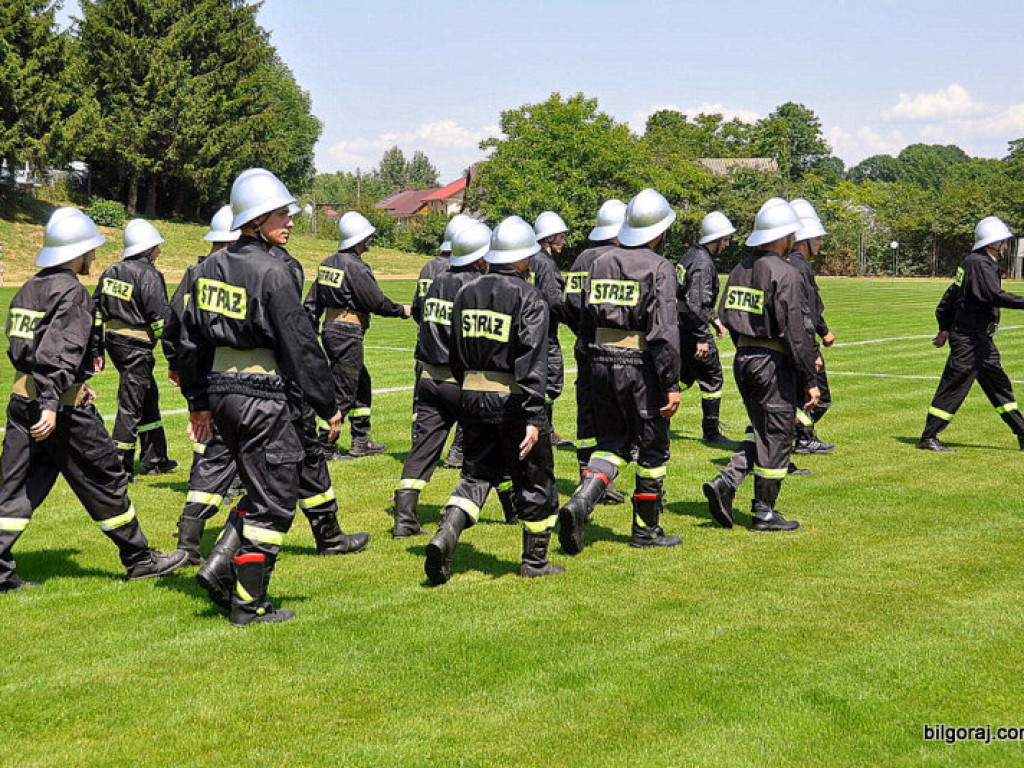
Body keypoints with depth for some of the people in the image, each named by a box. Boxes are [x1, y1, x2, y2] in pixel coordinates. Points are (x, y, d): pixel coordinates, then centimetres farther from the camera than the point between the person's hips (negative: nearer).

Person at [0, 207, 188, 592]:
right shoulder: (71, 292, -12)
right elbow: (60, 353, -23)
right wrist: (52, 405, -30)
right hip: (63, 404, -8)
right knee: (105, 480, 6)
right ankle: (139, 559, 19)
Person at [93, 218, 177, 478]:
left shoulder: (113, 271, 11)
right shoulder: (148, 274, -14)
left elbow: (96, 311, 14)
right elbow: (161, 318, -18)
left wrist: (97, 349, 18)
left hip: (113, 341, 9)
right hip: (136, 347, -9)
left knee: (148, 397, 20)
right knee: (131, 404, -2)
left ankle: (155, 460, 29)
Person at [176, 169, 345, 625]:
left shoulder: (208, 267, 8)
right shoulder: (272, 272, -15)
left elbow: (190, 339, 12)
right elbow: (301, 346, -15)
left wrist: (198, 402, 21)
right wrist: (329, 407, -8)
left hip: (218, 392, 8)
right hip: (262, 396, -8)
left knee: (261, 487, 23)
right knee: (273, 499, 3)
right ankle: (248, 604, 7)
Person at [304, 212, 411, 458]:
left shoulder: (328, 262, 11)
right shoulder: (355, 267, -16)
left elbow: (312, 302, 14)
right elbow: (377, 302, -14)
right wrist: (403, 310, 3)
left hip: (330, 330, 10)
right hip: (348, 334, -10)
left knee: (362, 383, 19)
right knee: (343, 391, -5)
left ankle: (361, 442, 25)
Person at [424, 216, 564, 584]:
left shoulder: (467, 293, 7)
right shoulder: (528, 297, -12)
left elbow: (457, 357, 13)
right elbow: (532, 362, -20)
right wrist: (534, 418, -22)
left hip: (472, 397, 5)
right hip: (513, 400, -5)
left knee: (477, 474, 16)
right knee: (534, 479, 10)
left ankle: (446, 534, -7)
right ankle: (535, 560, 19)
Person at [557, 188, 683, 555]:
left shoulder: (601, 263, 9)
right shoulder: (659, 268, -11)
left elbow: (590, 315, 13)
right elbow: (664, 331, -17)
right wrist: (672, 384, -15)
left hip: (601, 361, 6)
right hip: (639, 366, -6)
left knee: (612, 442, 16)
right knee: (652, 448, 9)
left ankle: (581, 500, -8)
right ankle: (646, 529, 18)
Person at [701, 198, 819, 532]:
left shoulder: (740, 269, 9)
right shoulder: (784, 273, -15)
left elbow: (726, 317, 13)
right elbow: (796, 332, -18)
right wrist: (810, 381, -14)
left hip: (742, 360, 8)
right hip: (774, 364, -8)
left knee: (762, 432, 19)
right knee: (776, 437, 4)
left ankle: (726, 483, 2)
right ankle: (764, 512, 11)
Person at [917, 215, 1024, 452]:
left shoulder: (976, 262, 15)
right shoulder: (979, 264, -16)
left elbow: (950, 295, 20)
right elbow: (996, 295, -28)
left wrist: (945, 328, 24)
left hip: (982, 341, 10)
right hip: (969, 340, -10)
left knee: (999, 385, 14)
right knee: (953, 388, -5)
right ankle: (928, 438, 0)